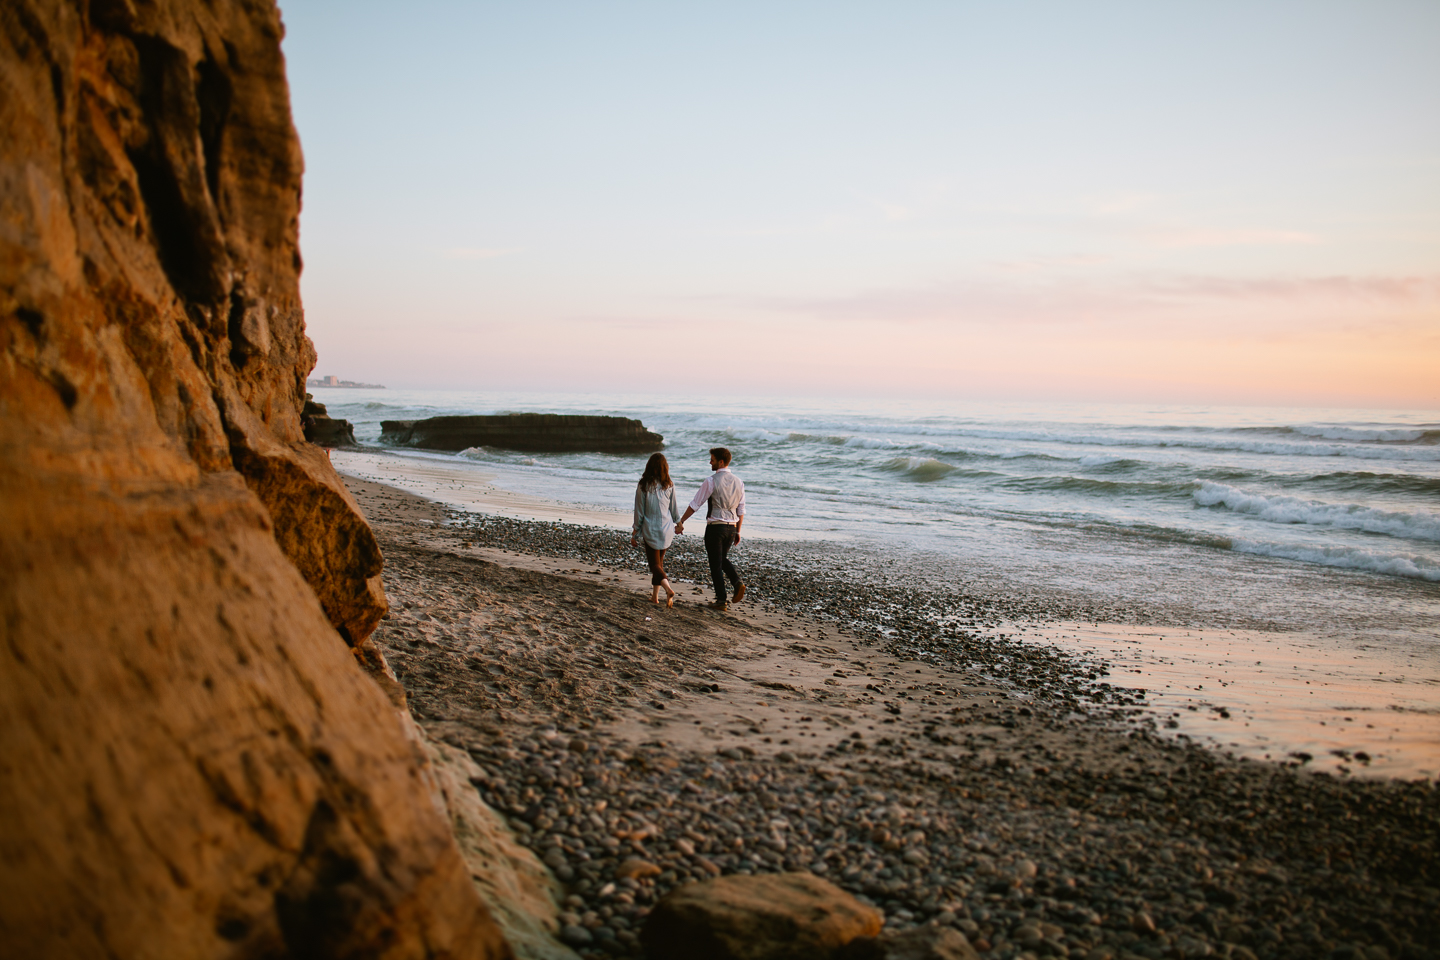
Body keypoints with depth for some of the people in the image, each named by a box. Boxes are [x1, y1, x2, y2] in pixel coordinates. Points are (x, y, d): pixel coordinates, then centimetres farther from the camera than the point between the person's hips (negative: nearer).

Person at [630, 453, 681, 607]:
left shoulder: (643, 485, -10)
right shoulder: (669, 485, -3)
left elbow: (639, 511, -6)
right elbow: (674, 508, 9)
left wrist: (635, 533, 4)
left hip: (650, 529, -3)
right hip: (667, 529, 3)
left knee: (655, 564, -1)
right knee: (659, 562, 18)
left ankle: (668, 590, -25)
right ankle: (655, 596, 21)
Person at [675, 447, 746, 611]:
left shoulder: (711, 481, -12)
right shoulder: (738, 482, 6)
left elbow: (695, 504, -10)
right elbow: (741, 510, 9)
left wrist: (681, 522, -3)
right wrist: (738, 532, 17)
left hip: (715, 527, -6)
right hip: (731, 528, 6)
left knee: (716, 564, 5)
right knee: (723, 559, 24)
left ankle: (721, 601, 7)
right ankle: (737, 582, 1)